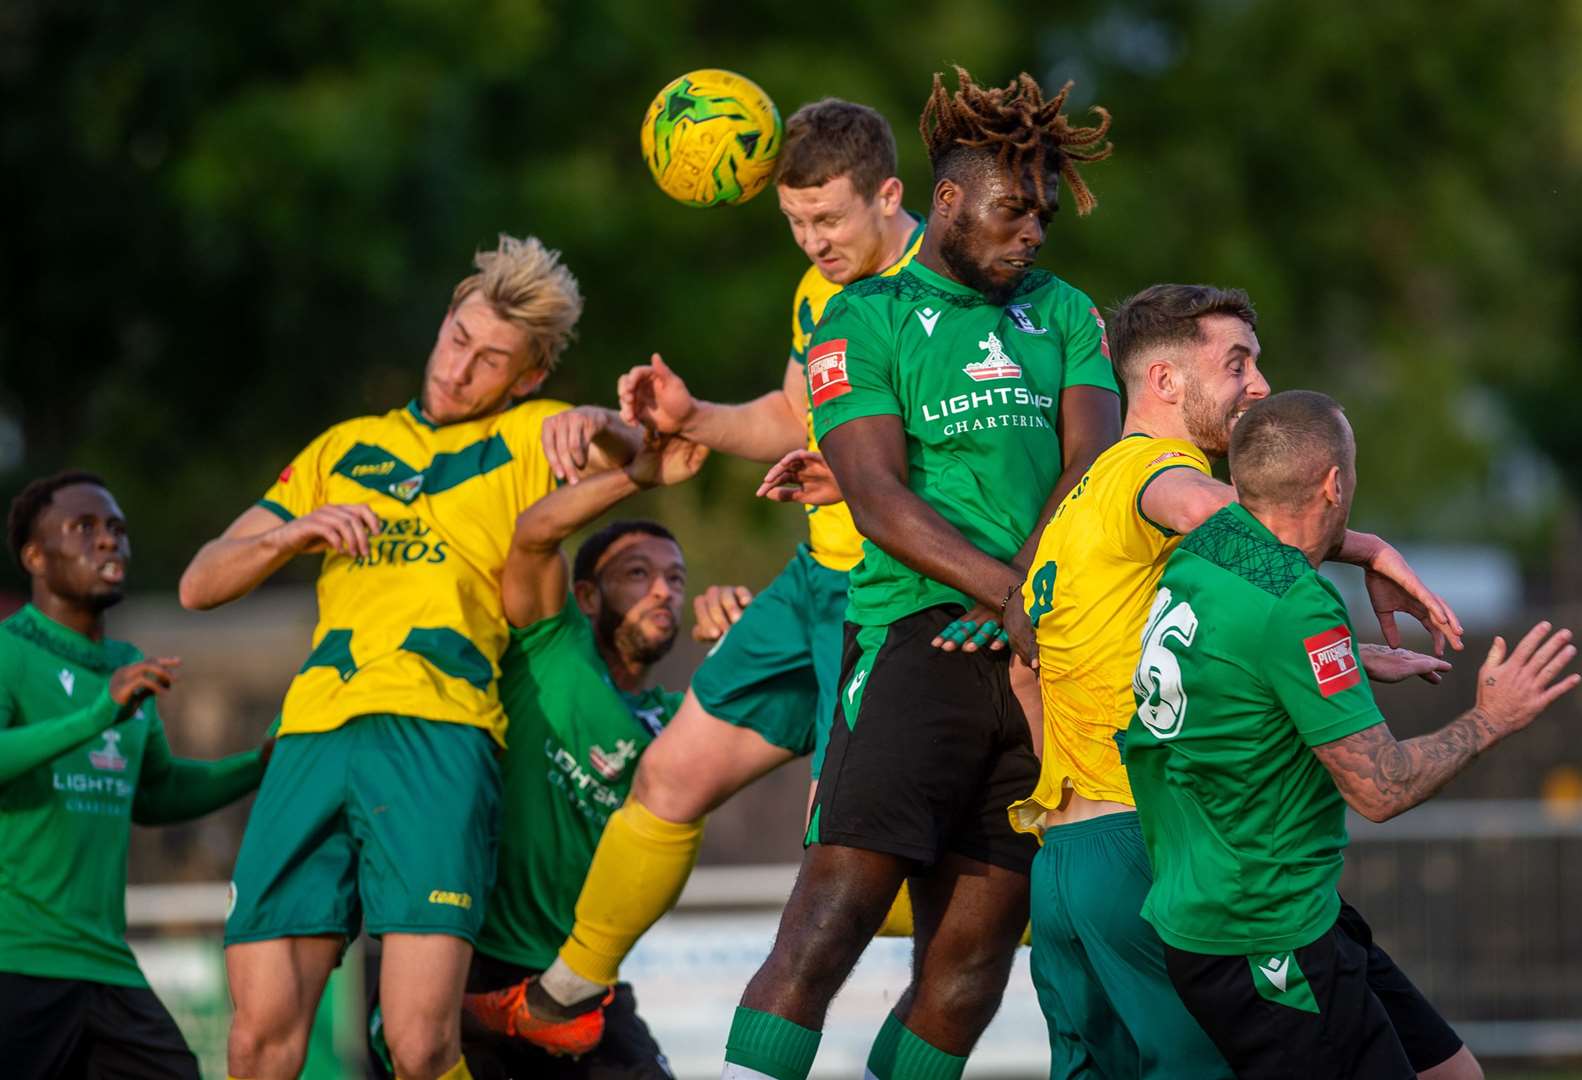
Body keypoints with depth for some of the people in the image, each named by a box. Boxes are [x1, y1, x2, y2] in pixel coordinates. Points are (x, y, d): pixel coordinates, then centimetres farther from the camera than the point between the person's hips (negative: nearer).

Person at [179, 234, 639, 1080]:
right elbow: (200, 584, 24)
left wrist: (596, 430, -27)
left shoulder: (526, 439, 17)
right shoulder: (346, 448, 26)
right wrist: (292, 534, 4)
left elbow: (627, 453, -4)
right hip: (313, 733, 3)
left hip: (437, 734, -3)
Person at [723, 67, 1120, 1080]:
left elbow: (1094, 457, 4)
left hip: (1039, 656, 5)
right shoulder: (866, 319, 5)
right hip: (917, 638, -5)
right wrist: (1008, 592, -17)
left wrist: (1035, 577, -13)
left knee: (973, 957, 2)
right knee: (833, 914, -16)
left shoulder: (1062, 312, 19)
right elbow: (879, 501, -6)